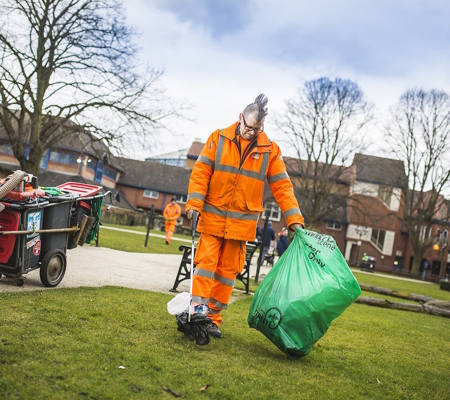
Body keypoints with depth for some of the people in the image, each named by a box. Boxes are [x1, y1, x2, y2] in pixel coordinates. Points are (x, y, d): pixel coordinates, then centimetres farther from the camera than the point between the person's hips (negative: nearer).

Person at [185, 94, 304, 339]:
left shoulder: (270, 150, 0)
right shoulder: (219, 138, -2)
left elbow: (282, 186, 2)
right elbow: (201, 172, -4)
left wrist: (294, 220, -4)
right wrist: (194, 203, -15)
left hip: (242, 222, 2)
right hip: (212, 217, -1)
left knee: (228, 271, 6)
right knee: (206, 264, -4)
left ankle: (213, 318, 15)